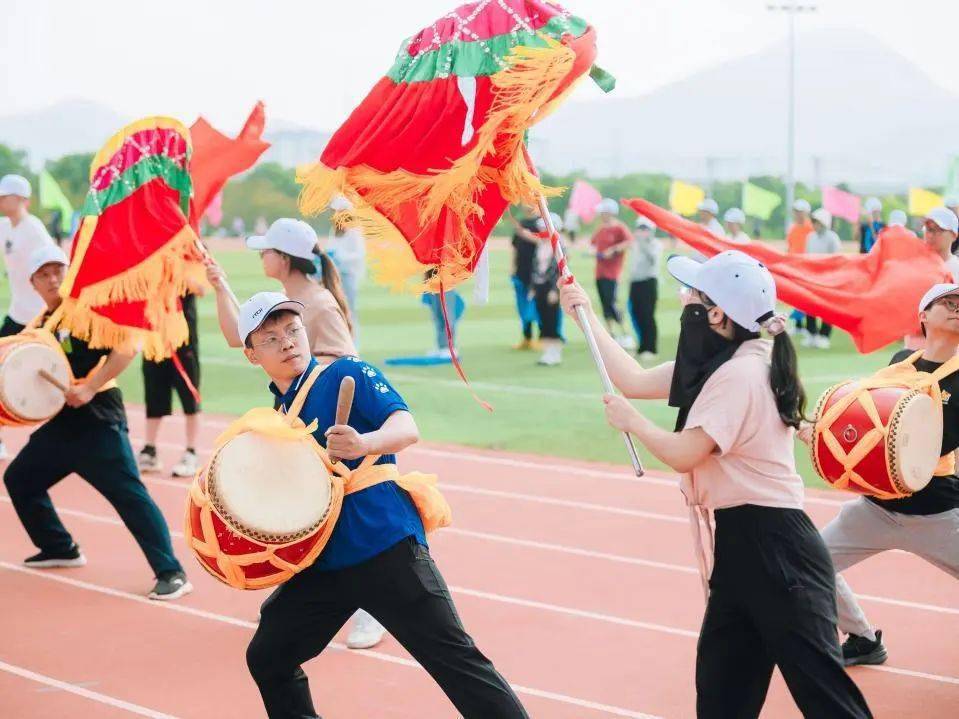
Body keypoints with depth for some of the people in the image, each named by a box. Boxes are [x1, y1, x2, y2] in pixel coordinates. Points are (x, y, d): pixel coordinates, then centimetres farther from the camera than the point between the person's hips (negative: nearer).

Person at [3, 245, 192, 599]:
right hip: (60, 423, 8)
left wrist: (89, 388, -23)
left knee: (128, 493, -15)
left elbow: (127, 347, -20)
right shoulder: (39, 325, 13)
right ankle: (60, 549, 31)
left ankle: (171, 573, -15)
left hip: (98, 418, -8)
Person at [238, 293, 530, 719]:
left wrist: (364, 444, -36)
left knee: (454, 659, -8)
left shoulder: (347, 375, -3)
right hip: (322, 563, 7)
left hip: (387, 547, -7)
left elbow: (407, 428, -17)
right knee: (267, 659, 10)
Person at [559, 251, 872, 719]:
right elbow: (635, 381, 16)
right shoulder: (718, 363, 11)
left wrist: (631, 421, -2)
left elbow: (684, 454, -19)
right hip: (739, 544, 10)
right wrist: (586, 315, 17)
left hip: (772, 547, -10)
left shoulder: (740, 373, -18)